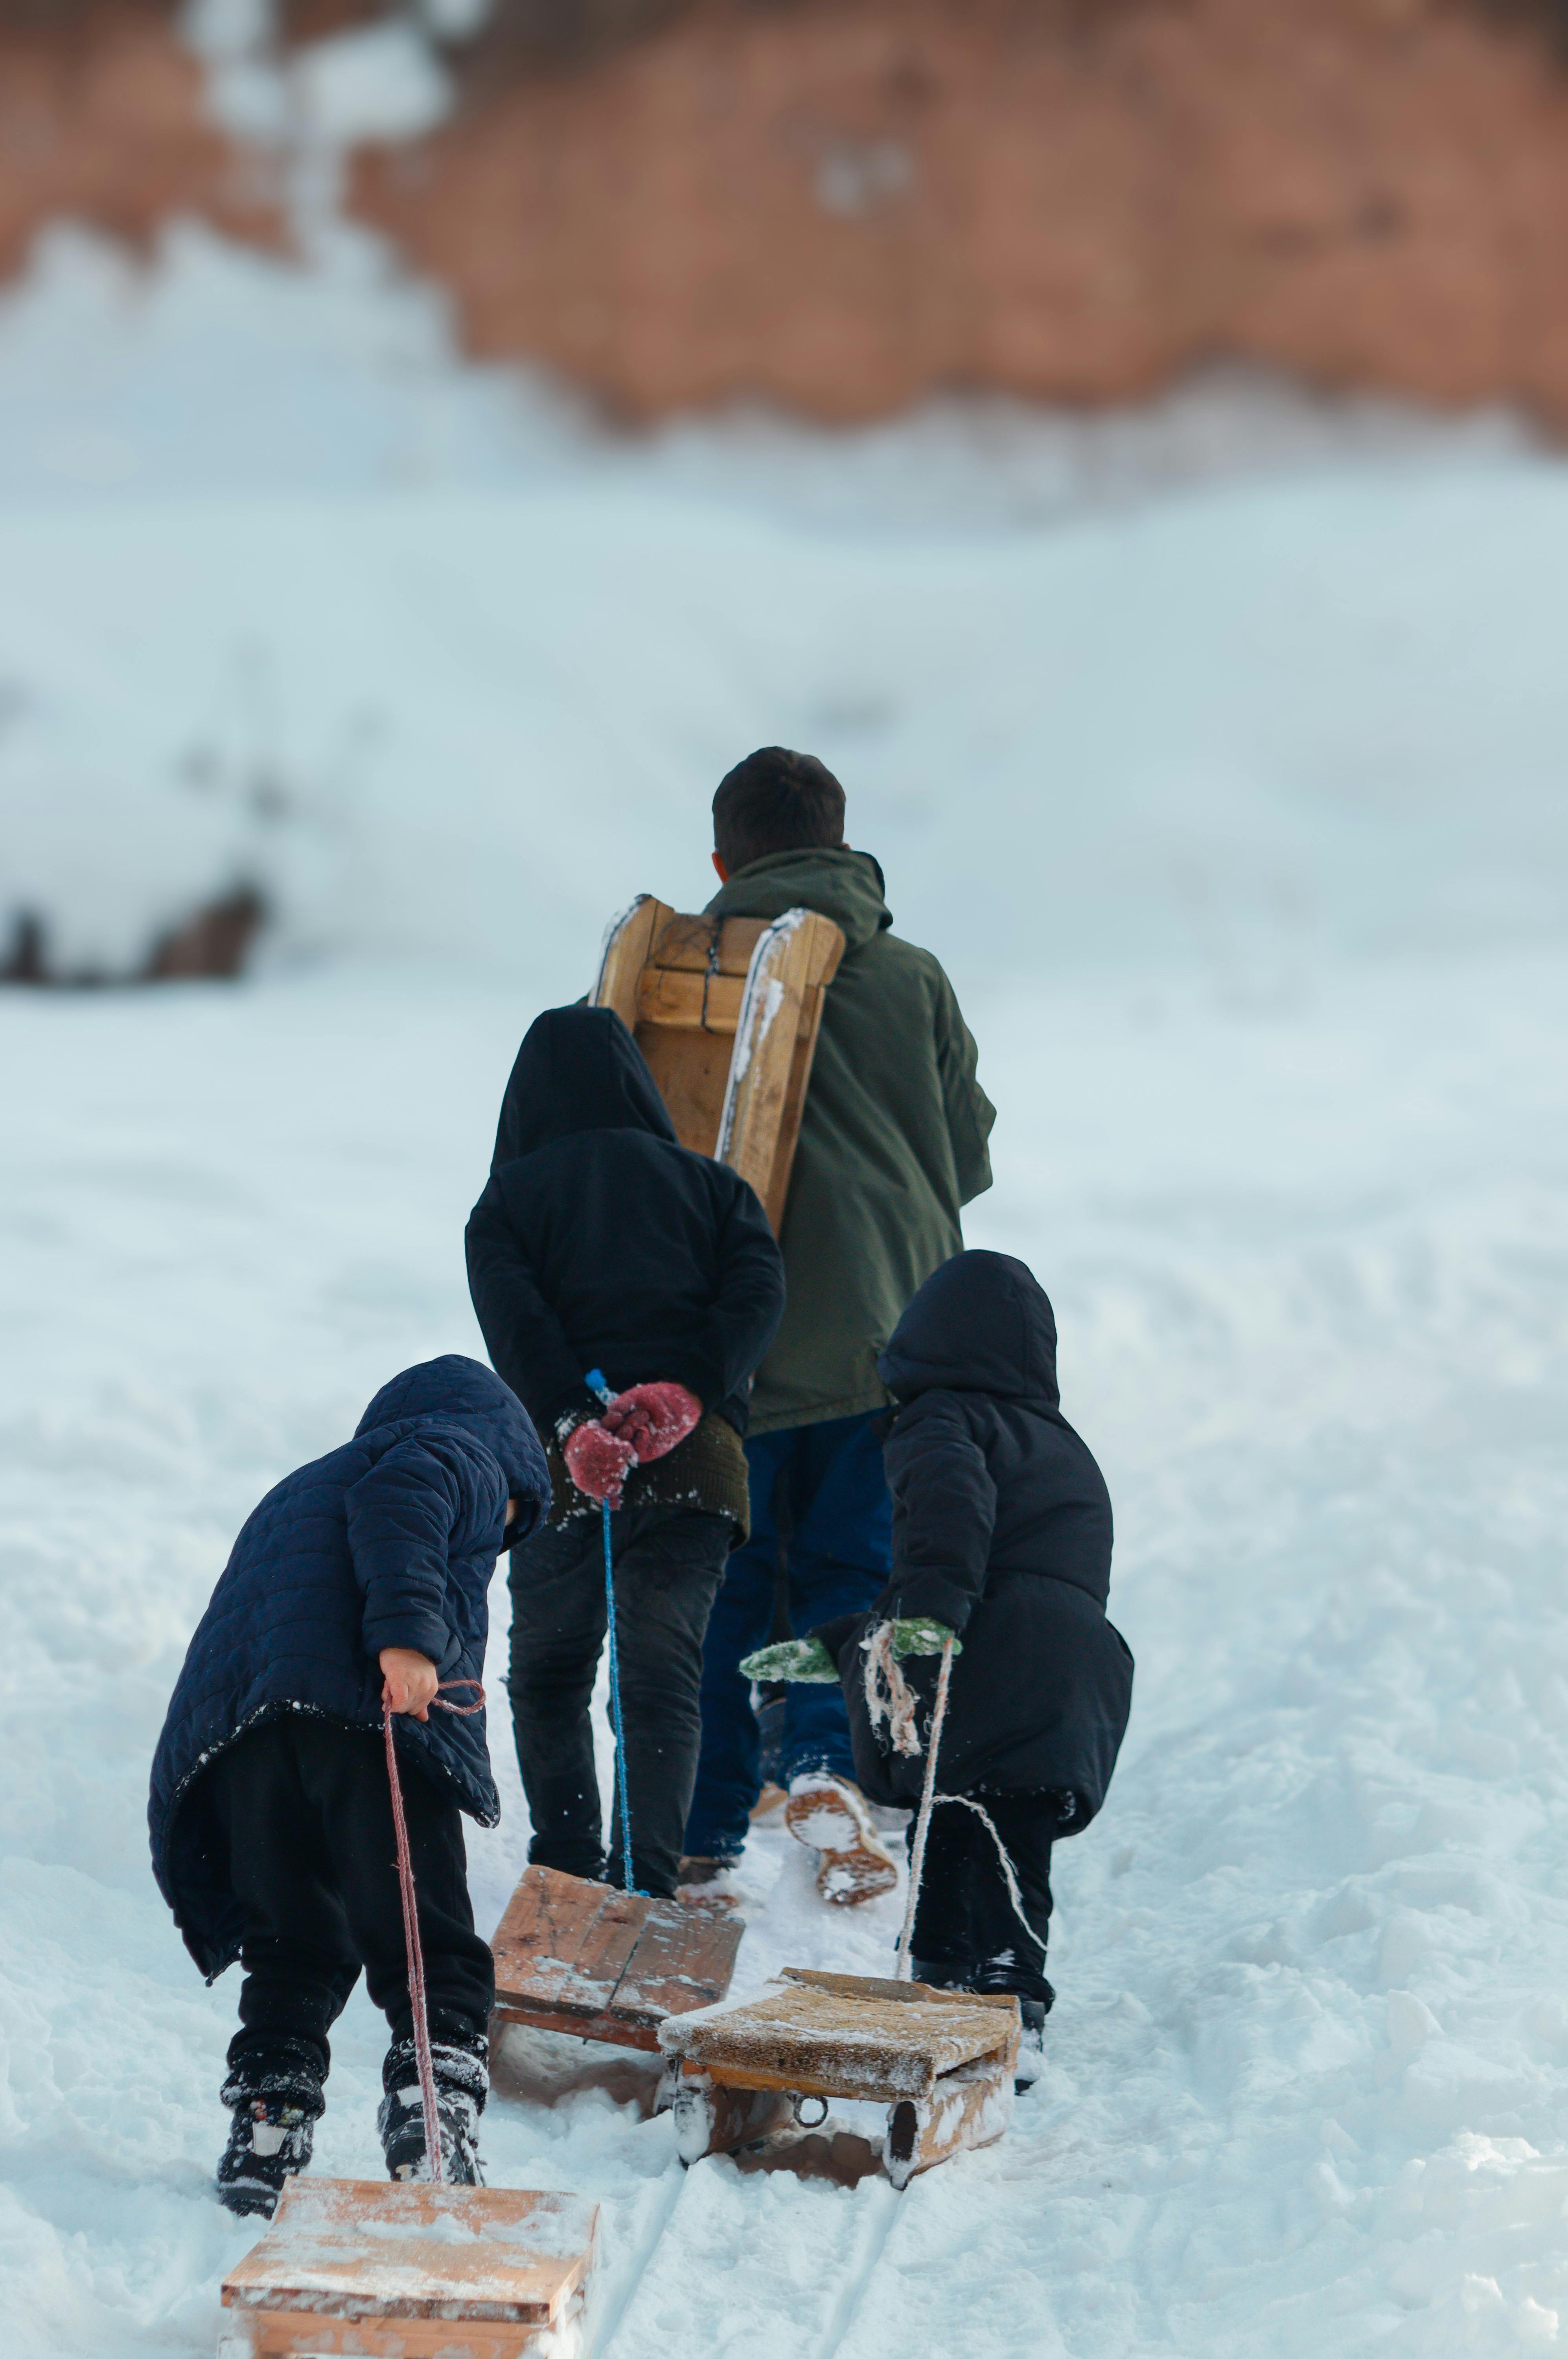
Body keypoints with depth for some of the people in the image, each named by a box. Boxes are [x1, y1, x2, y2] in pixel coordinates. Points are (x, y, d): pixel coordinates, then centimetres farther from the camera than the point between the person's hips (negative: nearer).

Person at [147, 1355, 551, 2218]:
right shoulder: (466, 1455, 17)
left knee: (289, 1950, 14)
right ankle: (434, 2115, -18)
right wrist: (406, 1633, -20)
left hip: (239, 1720, 6)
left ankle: (266, 2119, 5)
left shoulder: (300, 1490, 41)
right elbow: (400, 1499, -8)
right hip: (366, 1714, -6)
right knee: (432, 1948, -4)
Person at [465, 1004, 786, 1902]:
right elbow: (758, 1289, 0)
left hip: (566, 1462, -1)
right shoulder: (708, 1182, 19)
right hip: (699, 1459, 1)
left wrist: (573, 1425, -15)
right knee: (664, 1678, 1)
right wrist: (681, 1393, -12)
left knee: (548, 1677, 13)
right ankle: (649, 1885, -13)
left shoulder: (509, 1198, 13)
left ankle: (569, 1876, 3)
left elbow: (513, 1319, -6)